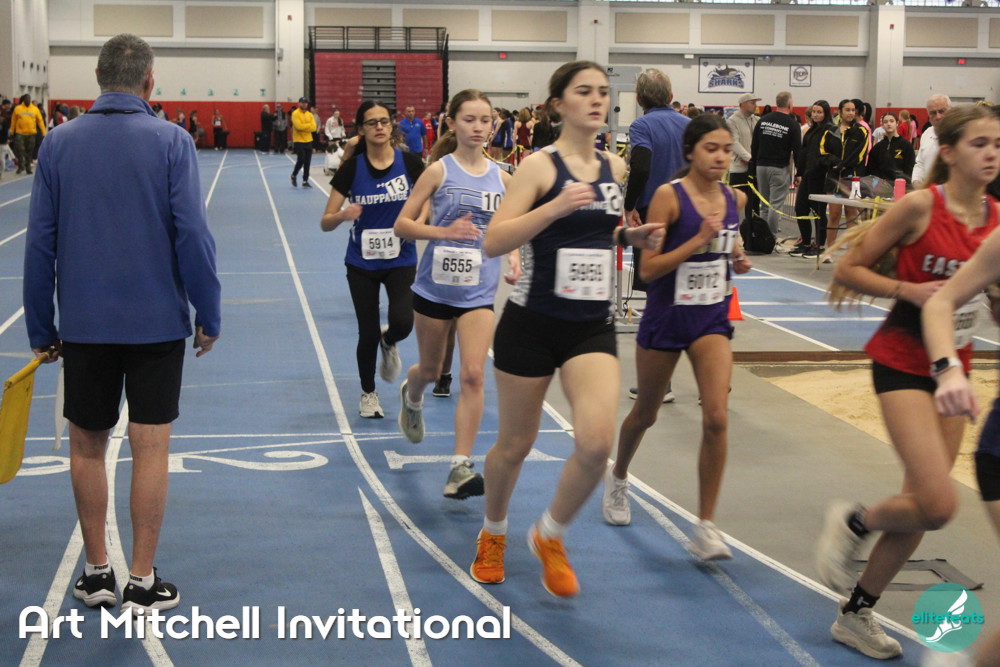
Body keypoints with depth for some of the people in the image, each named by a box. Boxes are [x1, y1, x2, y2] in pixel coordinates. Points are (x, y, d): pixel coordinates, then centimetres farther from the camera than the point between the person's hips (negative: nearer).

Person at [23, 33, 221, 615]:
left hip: (85, 323, 2)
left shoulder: (59, 143, -1)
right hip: (157, 320, -2)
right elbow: (193, 235, -11)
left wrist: (42, 328, 8)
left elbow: (40, 243, 0)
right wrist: (209, 316, -1)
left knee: (88, 444, 14)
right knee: (151, 447, 4)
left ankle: (97, 573, 22)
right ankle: (142, 583, 9)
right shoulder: (172, 142, -8)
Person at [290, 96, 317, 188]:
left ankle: (305, 181, 11)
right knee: (301, 160, -9)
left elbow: (314, 128, 0)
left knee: (307, 162, 3)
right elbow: (298, 126, -20)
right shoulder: (295, 114, -7)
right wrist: (309, 125, -9)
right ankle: (294, 176, 16)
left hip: (308, 141, 5)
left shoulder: (310, 114, 10)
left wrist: (304, 127, -12)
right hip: (299, 141, -5)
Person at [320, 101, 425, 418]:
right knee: (368, 333, 4)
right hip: (362, 263, 0)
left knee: (402, 323, -21)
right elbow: (326, 223, -6)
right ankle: (368, 394, 31)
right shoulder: (351, 168, -7)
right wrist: (344, 214, -28)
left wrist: (419, 220, -17)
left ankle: (388, 344, 19)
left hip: (401, 260, 0)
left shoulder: (409, 163, -7)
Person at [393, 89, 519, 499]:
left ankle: (460, 469, -10)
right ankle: (410, 396, 54)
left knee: (473, 375, -13)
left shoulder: (501, 177, 3)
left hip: (478, 292, 1)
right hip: (435, 288, -1)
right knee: (431, 370, 16)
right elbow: (402, 224, -7)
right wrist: (444, 231, -22)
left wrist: (513, 257, -2)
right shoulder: (439, 170, -6)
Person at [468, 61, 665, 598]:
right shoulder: (540, 165, -10)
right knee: (515, 445, 10)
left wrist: (630, 236, 5)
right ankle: (492, 534, 39)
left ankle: (550, 537, 10)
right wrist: (555, 207, -29)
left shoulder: (615, 168, 6)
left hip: (592, 326, 4)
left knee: (596, 442, -16)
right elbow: (494, 242, -19)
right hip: (533, 324, -3)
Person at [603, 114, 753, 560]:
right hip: (666, 318, -3)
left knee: (716, 418, -14)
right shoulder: (669, 196, -15)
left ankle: (705, 528, -6)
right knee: (645, 414, 16)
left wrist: (737, 256, 1)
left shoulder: (735, 199, 1)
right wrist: (699, 239, -25)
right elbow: (648, 268, -18)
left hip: (712, 318, 3)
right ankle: (617, 477, 48)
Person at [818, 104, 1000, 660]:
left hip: (953, 365, 6)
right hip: (903, 360, -6)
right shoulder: (921, 206, -13)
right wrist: (909, 290, -20)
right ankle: (854, 523, 13)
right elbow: (849, 271, -9)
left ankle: (856, 614, 25)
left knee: (924, 505, 9)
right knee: (939, 504, -19)